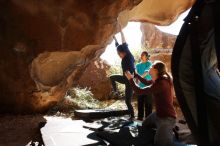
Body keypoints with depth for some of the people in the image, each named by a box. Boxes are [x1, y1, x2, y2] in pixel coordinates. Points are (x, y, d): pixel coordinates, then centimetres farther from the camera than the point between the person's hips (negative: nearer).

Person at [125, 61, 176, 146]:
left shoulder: (160, 83, -30)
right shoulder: (158, 80, -2)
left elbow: (139, 91, -26)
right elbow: (146, 82, 20)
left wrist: (130, 79, -13)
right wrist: (136, 75, 12)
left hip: (167, 117, -10)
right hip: (159, 113, 10)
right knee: (144, 126, 28)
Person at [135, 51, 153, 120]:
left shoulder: (149, 63, -2)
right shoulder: (138, 65, 13)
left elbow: (147, 72, -21)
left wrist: (141, 76, -37)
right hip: (140, 86, 5)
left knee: (148, 103, -1)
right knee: (140, 102, 8)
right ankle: (140, 117, 20)